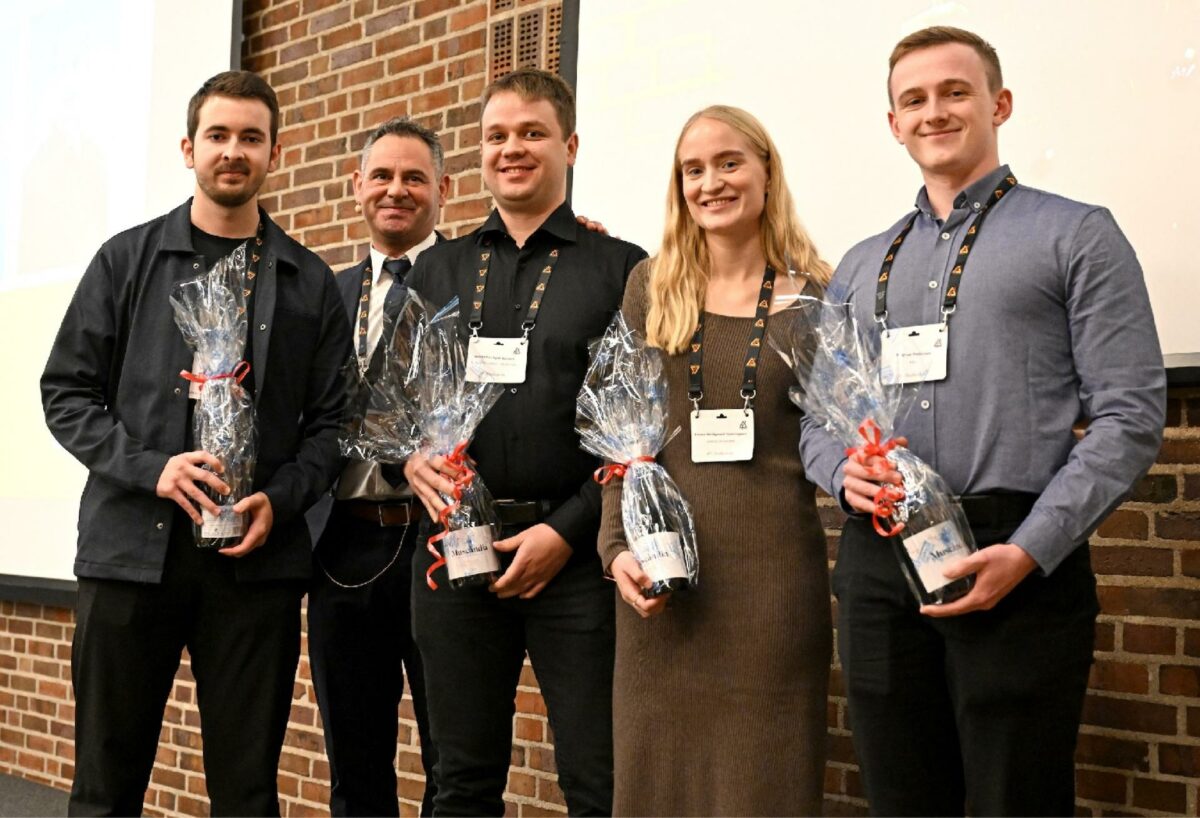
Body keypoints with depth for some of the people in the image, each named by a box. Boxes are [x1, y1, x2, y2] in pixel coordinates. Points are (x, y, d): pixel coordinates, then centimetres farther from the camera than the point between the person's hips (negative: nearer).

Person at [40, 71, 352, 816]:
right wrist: (149, 468, -11)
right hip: (130, 549, 0)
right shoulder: (127, 260, 8)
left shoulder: (311, 283, 9)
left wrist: (279, 499, -11)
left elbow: (330, 421, 7)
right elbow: (66, 391, 4)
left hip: (258, 558, 0)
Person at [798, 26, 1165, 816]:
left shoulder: (1076, 236, 4)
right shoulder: (861, 266, 19)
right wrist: (843, 470, -5)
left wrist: (1030, 551, -14)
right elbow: (817, 414, 19)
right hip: (878, 562, 4)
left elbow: (1129, 414, -4)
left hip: (1019, 563, -4)